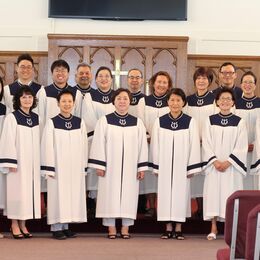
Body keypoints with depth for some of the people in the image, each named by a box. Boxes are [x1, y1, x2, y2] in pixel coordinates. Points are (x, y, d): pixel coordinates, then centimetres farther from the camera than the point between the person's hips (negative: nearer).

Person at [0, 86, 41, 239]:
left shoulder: (35, 118, 9)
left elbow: (37, 141, 12)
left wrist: (39, 162, 9)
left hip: (32, 161, 5)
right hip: (18, 161, -5)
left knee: (30, 190, 6)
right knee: (17, 190, -2)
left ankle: (23, 224, 14)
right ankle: (14, 225, 6)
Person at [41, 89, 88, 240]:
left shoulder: (80, 122, 6)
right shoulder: (52, 122, -4)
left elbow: (84, 145, 7)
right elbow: (47, 146, -6)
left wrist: (84, 167, 4)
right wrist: (49, 168, -11)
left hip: (75, 166, 4)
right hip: (58, 166, -4)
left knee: (73, 195, 6)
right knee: (58, 195, 0)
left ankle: (65, 227, 16)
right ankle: (56, 228, 6)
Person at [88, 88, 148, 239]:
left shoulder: (137, 122, 4)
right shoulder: (105, 121, -1)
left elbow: (142, 146, 5)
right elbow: (98, 143, -2)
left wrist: (142, 167, 0)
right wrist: (99, 165, -8)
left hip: (130, 167, 2)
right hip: (110, 166, -1)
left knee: (129, 195, 3)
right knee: (110, 195, 1)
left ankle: (125, 228, 11)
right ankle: (111, 228, 10)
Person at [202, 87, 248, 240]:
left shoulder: (239, 122, 1)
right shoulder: (210, 121, 6)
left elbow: (241, 146, -4)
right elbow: (206, 143, 1)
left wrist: (228, 162, -13)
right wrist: (215, 161, -11)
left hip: (232, 166, -1)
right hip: (214, 165, 1)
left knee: (230, 194, -2)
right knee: (213, 193, 0)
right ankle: (214, 228, 7)